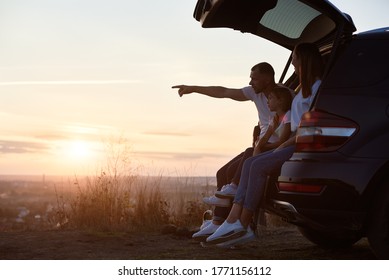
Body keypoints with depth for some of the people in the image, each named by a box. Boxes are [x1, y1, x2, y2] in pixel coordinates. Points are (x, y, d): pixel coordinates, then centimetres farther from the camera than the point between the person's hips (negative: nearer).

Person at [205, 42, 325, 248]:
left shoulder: (318, 87, -5)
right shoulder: (306, 88, 26)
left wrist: (284, 145, -13)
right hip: (294, 144, 9)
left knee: (259, 165, -23)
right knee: (250, 163, -8)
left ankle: (242, 225, -18)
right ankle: (233, 220, -20)